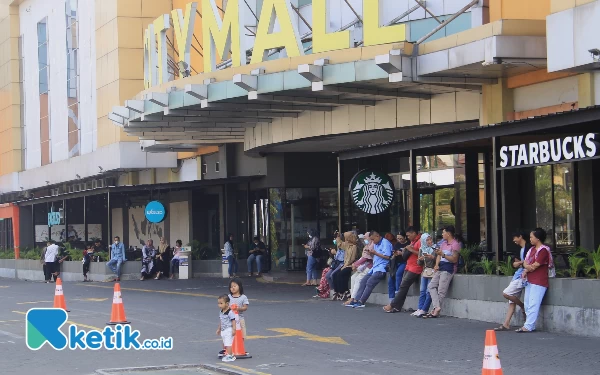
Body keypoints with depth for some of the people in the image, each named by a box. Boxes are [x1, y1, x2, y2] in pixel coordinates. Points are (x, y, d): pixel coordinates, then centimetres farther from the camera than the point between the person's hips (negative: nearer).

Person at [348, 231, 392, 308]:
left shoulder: (385, 243, -9)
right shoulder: (376, 244, 19)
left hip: (382, 267, -10)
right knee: (363, 281, 0)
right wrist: (371, 253, 3)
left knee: (370, 282, -22)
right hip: (375, 267, 10)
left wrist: (375, 253, -12)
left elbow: (387, 256, -16)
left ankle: (361, 302, -23)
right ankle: (357, 300, -3)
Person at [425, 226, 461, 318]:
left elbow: (454, 259, -14)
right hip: (440, 268, 10)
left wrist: (443, 254, -23)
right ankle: (437, 307, -13)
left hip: (448, 269, -10)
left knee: (441, 291, -10)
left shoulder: (455, 244, -8)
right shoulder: (443, 243, 21)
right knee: (431, 286, -3)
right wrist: (437, 264, 2)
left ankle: (435, 311, -9)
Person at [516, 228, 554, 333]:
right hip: (530, 280, 10)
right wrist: (526, 270, -6)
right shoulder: (532, 249, 17)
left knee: (533, 304, -11)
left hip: (539, 282, -10)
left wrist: (527, 266, 2)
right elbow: (526, 262, 15)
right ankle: (530, 325, 15)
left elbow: (534, 266, -17)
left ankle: (528, 326, -14)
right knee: (527, 304, 10)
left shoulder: (543, 250, -14)